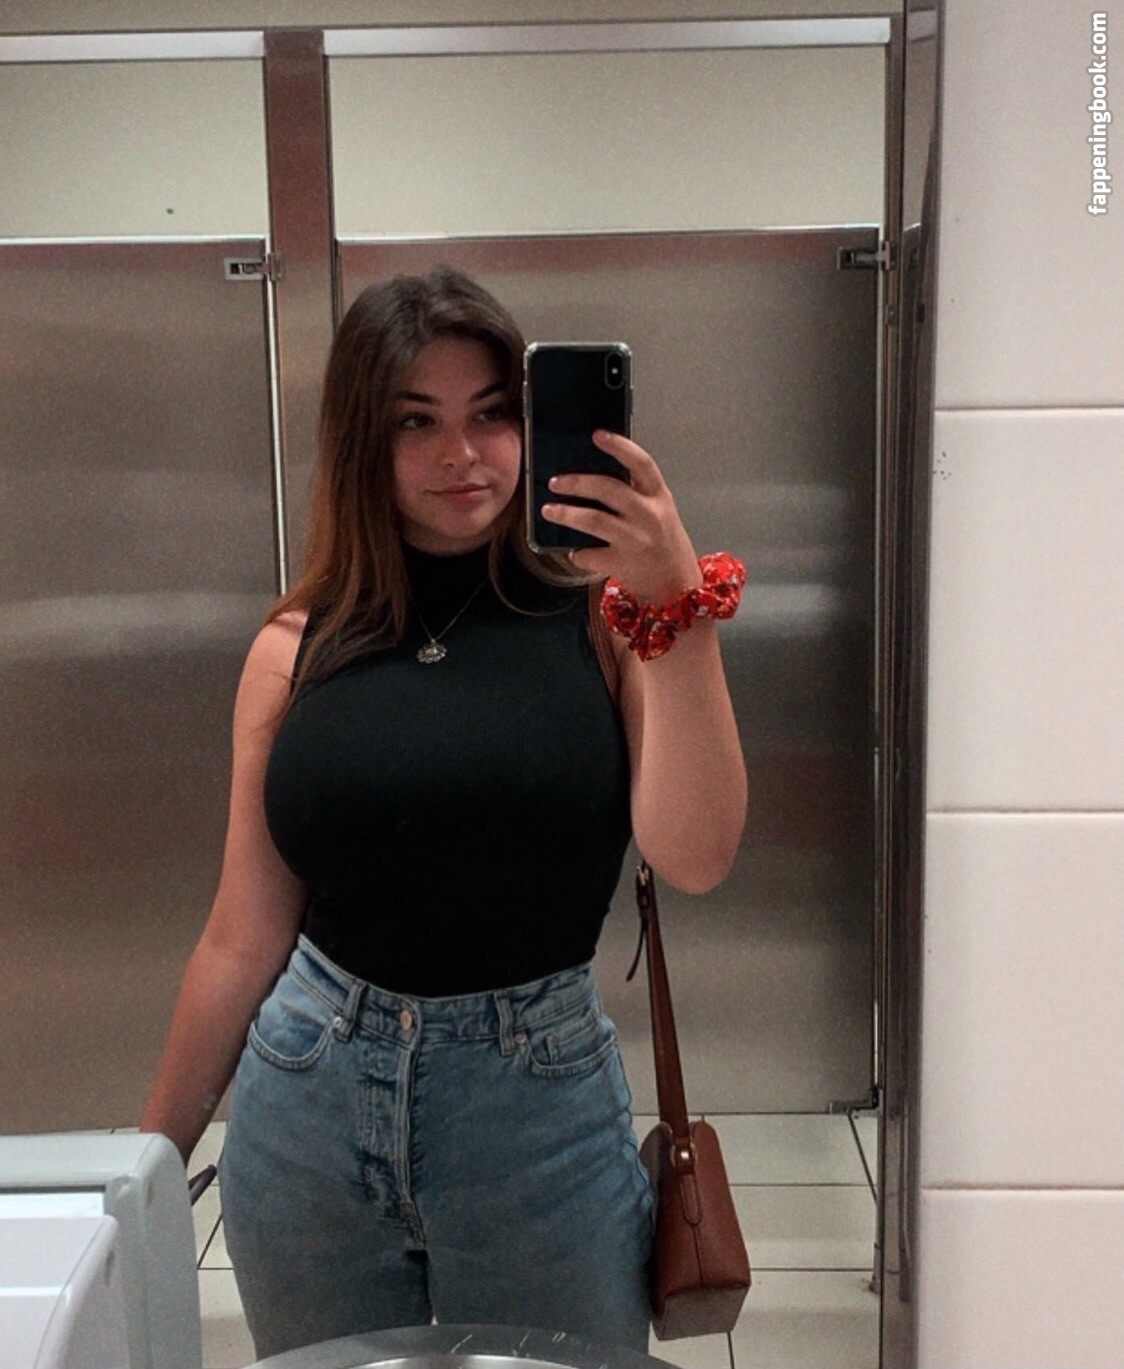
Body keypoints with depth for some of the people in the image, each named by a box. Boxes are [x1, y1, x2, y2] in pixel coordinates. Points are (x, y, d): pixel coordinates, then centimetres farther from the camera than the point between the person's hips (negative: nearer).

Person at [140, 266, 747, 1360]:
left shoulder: (601, 611, -7)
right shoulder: (297, 652, -2)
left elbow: (695, 857, -18)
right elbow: (243, 939, 4)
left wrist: (681, 611, -26)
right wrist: (154, 1153, 10)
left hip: (542, 1095, -1)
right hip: (308, 1095, 2)